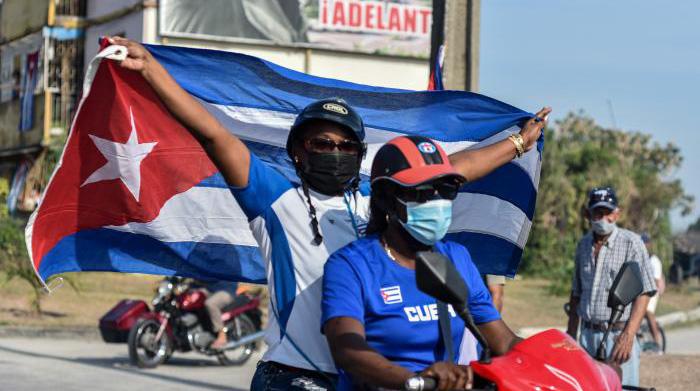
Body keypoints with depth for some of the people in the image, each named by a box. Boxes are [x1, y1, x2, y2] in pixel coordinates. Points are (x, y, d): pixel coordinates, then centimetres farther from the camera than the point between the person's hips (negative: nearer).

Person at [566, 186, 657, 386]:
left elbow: (643, 293, -8)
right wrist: (571, 332, 16)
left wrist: (628, 336, -17)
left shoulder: (631, 243, -3)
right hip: (588, 335, 5)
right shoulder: (583, 245, 14)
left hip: (618, 334, -5)